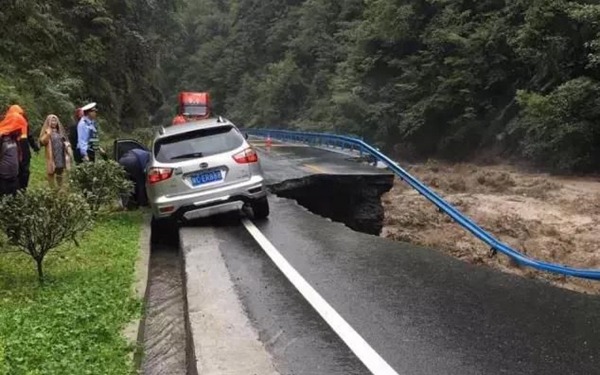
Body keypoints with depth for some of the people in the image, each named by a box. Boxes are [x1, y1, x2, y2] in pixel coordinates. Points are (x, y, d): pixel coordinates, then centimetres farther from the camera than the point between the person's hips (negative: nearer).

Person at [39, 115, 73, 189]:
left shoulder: (60, 131, 14)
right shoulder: (46, 131, -1)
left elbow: (65, 141, 19)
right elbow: (42, 142, -14)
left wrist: (68, 148, 7)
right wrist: (48, 134, -25)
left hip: (61, 156, 5)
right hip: (51, 157, -5)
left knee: (60, 173, 13)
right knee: (51, 173, -5)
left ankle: (60, 189, 23)